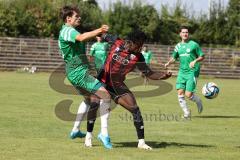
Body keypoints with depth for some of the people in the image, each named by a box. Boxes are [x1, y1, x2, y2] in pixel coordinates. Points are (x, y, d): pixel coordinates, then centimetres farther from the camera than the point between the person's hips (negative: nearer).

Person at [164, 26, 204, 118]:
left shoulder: (193, 44, -2)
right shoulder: (178, 46, 11)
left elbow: (202, 57, 1)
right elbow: (174, 57, 24)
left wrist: (195, 61, -17)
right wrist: (168, 63, 4)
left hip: (192, 72, -5)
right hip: (182, 72, 5)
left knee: (188, 94, -11)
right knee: (180, 93, -7)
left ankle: (198, 101, 21)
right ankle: (186, 112, 6)